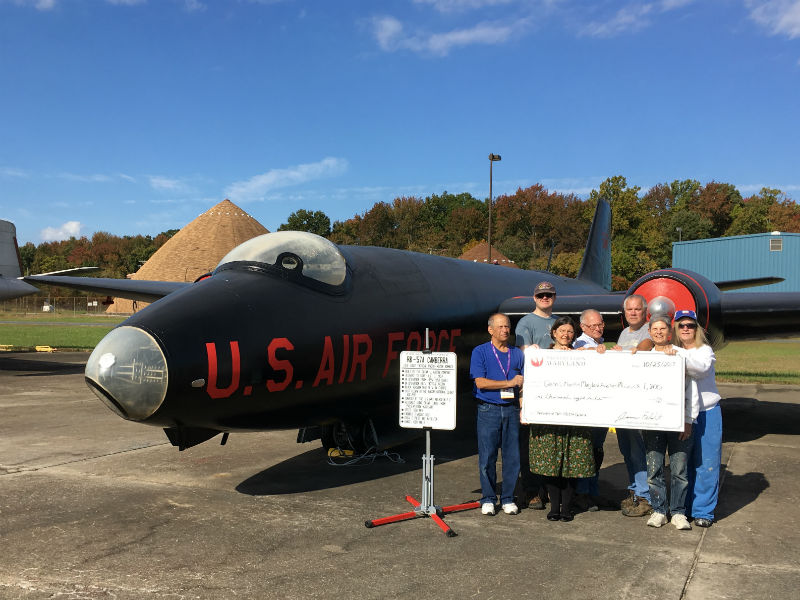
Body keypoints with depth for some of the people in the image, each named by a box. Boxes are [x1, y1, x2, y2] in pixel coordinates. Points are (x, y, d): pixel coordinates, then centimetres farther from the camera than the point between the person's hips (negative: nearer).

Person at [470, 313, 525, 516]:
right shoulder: (480, 352, 1)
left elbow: (522, 385, 14)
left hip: (511, 409, 3)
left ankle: (508, 498, 17)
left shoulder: (517, 354, 12)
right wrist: (510, 383, -11)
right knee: (487, 457, 0)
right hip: (488, 409, -3)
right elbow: (480, 382, -10)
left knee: (512, 456, 4)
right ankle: (488, 499, 14)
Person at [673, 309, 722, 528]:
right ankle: (684, 507, 21)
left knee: (706, 464, -1)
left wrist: (681, 356, -38)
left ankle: (703, 511, 9)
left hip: (706, 413, -3)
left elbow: (703, 367, -25)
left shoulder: (705, 350, -3)